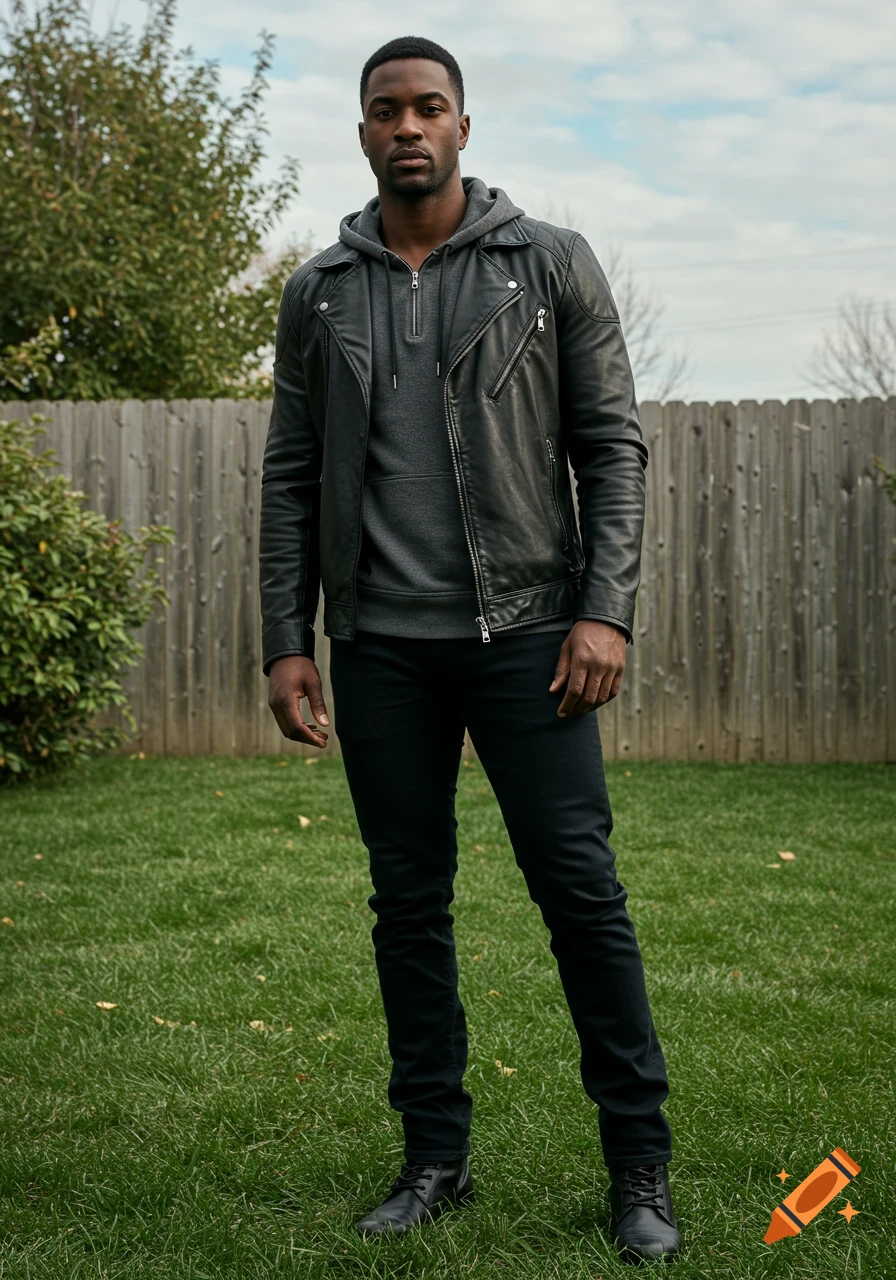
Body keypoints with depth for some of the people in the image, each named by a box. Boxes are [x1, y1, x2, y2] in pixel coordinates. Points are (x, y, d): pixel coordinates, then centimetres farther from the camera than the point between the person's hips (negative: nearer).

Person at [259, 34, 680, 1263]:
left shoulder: (552, 265, 3)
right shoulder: (318, 293, 11)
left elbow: (612, 446, 0)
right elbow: (291, 478, 10)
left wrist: (605, 610, -11)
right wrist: (287, 640, 3)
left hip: (523, 630, -3)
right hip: (379, 648, 3)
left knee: (580, 885, -5)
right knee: (408, 899, 8)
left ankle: (640, 1162, 9)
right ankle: (436, 1155, 20)